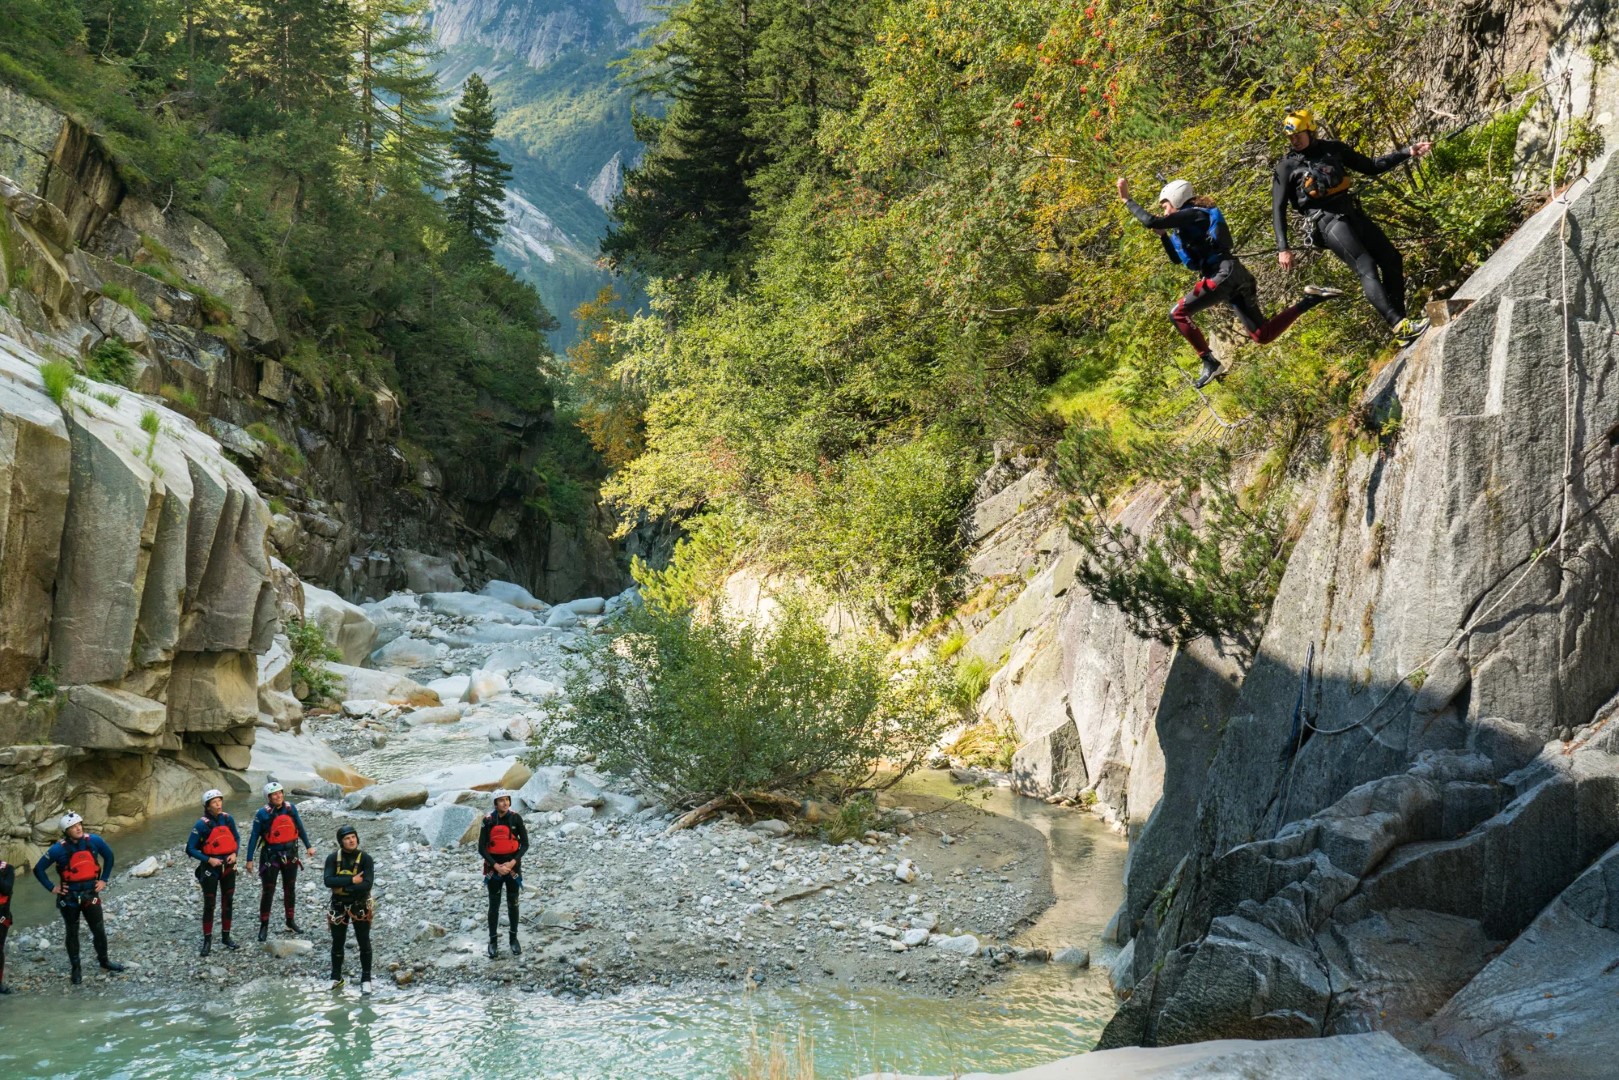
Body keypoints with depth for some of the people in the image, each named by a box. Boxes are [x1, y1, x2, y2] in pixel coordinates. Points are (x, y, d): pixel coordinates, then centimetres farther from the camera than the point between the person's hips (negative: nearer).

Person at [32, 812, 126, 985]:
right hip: (70, 898, -2)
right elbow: (38, 869, -7)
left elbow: (109, 856, 9)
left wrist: (104, 879, 7)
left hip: (91, 894, 2)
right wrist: (51, 888, -7)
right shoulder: (59, 849, -16)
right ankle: (76, 969, 23)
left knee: (99, 930, 8)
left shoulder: (93, 841, -9)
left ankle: (104, 962, 28)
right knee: (72, 933, 11)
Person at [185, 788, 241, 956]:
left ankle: (226, 936, 24)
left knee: (227, 902, 11)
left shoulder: (227, 819, -4)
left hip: (228, 866, 4)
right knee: (209, 905, 0)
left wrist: (234, 854, -6)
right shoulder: (202, 824, -16)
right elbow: (191, 849, -11)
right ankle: (207, 940, 10)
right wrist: (209, 860, -18)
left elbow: (236, 837, 11)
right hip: (210, 868, -4)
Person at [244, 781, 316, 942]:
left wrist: (308, 846, 10)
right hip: (271, 855, -4)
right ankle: (264, 926, 10)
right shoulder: (263, 813, -14)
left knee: (289, 889, 15)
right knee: (268, 891, 1)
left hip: (290, 854, 4)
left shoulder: (290, 808, -5)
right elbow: (254, 837, -9)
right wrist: (250, 859, -9)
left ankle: (290, 921, 28)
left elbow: (300, 828, 8)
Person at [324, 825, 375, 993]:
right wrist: (352, 880, -27)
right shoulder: (333, 858, -9)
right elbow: (328, 881, -22)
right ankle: (336, 978, 27)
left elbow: (367, 885, -23)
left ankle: (366, 979, 16)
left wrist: (343, 888, -23)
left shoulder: (365, 859, -13)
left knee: (364, 943, 4)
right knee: (337, 943, 11)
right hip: (339, 906, 2)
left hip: (360, 906, -1)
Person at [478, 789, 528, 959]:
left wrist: (513, 862, -15)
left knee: (513, 904, 9)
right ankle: (493, 941, 14)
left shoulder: (515, 819, -7)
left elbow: (525, 843, -4)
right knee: (494, 905, 5)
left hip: (513, 866, 1)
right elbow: (481, 848, -8)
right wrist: (496, 866, -16)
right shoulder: (488, 821, -10)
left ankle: (513, 939, 22)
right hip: (494, 866, -1)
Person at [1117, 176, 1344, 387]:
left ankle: (1210, 363, -14)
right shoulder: (1188, 224, 26)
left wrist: (1127, 199, -5)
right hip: (1235, 276, 10)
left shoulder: (1192, 214, -2)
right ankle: (1311, 299, 8)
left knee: (1178, 313, -9)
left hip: (1224, 273, -10)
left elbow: (1151, 221, -14)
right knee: (1262, 335, 7)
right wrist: (1162, 235, 24)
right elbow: (1177, 259, 36)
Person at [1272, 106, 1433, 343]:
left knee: (1392, 259, 0)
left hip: (1353, 214, 6)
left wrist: (1407, 152, 13)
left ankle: (1400, 322, 5)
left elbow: (1370, 167, 20)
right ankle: (1400, 326, -28)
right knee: (1366, 268, -19)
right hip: (1328, 223, -6)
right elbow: (1278, 209, 1)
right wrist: (1283, 248, -8)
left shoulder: (1333, 149, 13)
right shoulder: (1287, 166, 2)